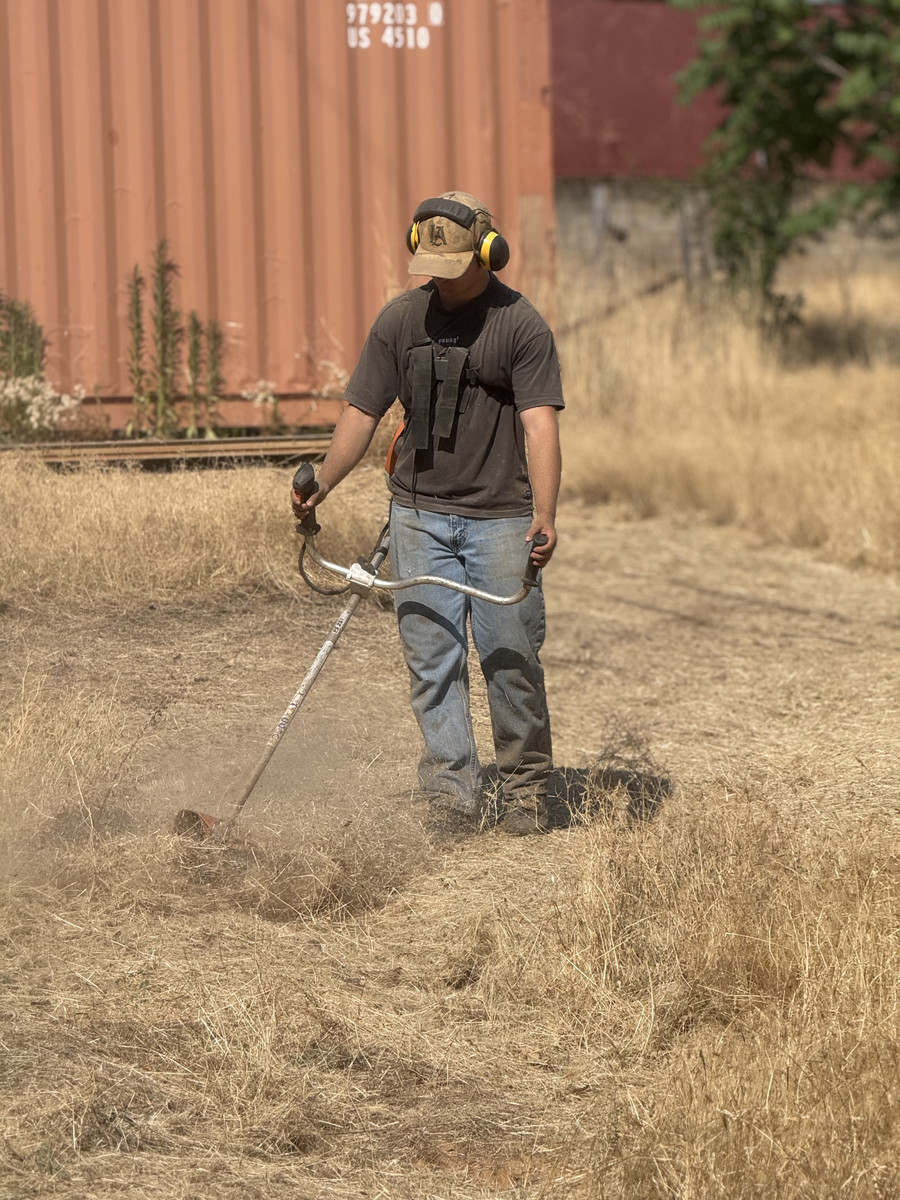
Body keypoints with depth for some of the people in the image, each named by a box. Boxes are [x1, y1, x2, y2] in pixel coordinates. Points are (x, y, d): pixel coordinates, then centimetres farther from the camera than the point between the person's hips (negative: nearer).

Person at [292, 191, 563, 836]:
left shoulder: (521, 324, -6)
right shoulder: (400, 319, 5)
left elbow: (539, 425, -15)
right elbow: (362, 412, 10)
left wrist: (545, 515, -27)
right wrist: (320, 487, 0)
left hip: (501, 517, -3)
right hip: (419, 513, 3)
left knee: (511, 656, -1)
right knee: (433, 660, 0)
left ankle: (525, 785, 14)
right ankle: (454, 796, 1)